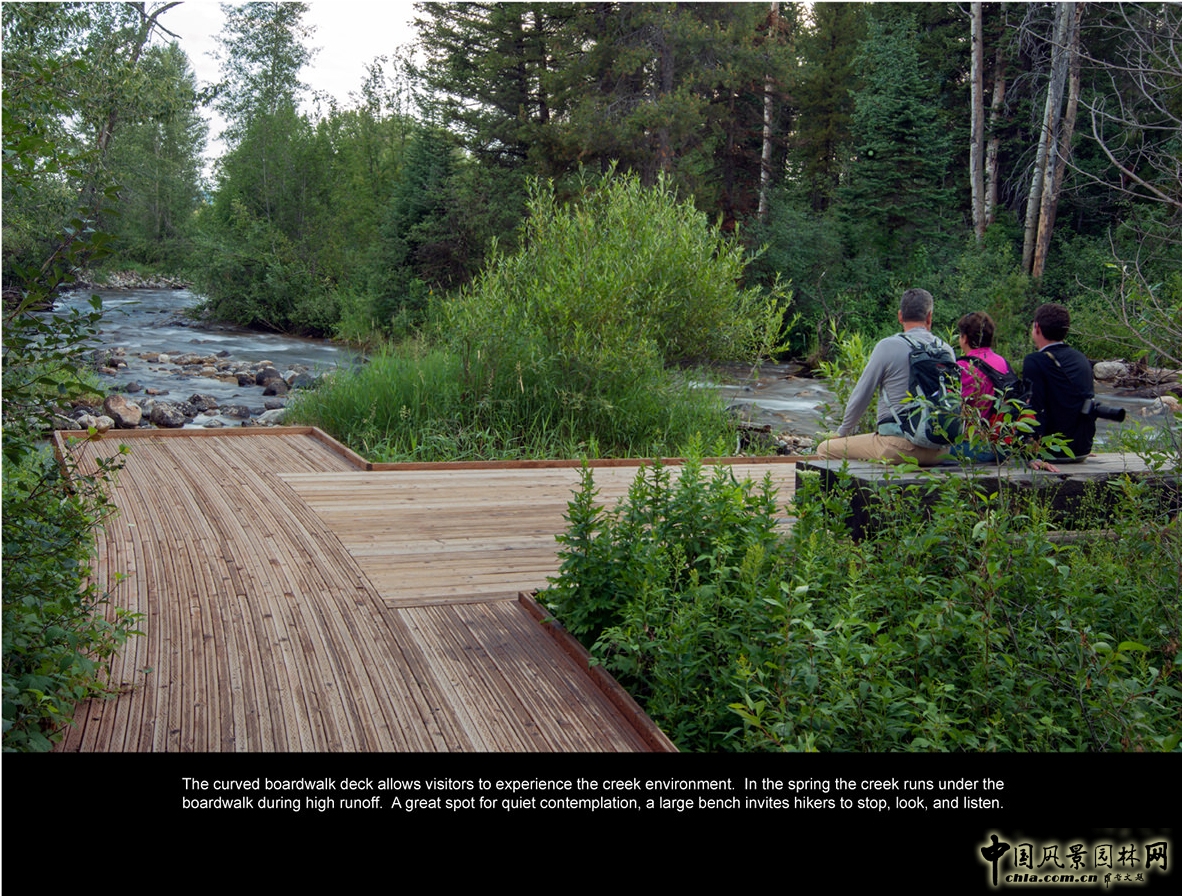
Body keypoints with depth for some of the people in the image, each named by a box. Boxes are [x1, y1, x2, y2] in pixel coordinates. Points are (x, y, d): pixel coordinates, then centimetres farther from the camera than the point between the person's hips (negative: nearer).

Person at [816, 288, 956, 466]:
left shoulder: (888, 346, -8)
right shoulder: (946, 349, 5)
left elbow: (861, 396, -2)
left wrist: (842, 431, 14)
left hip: (900, 447, -6)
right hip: (938, 451, 6)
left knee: (825, 449, 5)